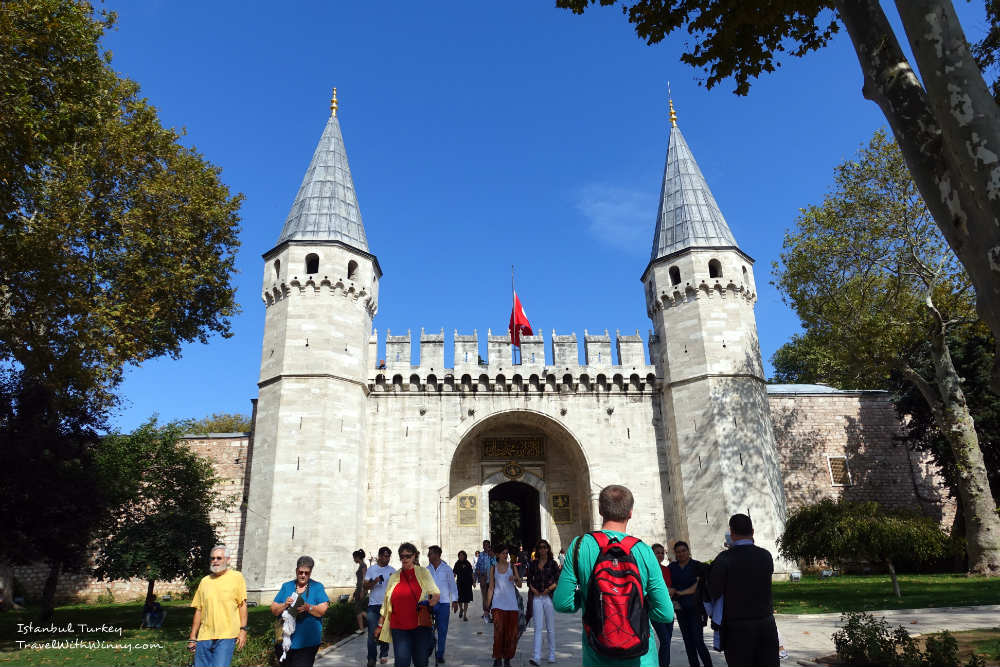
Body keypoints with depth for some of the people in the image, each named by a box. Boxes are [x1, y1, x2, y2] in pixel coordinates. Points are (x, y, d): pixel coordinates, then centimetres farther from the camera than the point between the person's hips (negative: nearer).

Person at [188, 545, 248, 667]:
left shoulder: (236, 577, 1)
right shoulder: (205, 581, 11)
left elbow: (242, 605, 0)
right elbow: (198, 610, 13)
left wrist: (243, 630, -7)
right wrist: (192, 638, 12)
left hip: (226, 636, -4)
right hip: (204, 636, 4)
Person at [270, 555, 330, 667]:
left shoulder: (317, 587, 2)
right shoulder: (286, 586, 11)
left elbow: (323, 609, -8)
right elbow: (273, 609, 6)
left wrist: (307, 607, -23)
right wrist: (284, 605, -13)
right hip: (287, 640, 3)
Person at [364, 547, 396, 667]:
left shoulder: (392, 570, 6)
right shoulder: (371, 569, 3)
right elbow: (366, 586, -1)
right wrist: (375, 581, -19)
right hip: (373, 605, -1)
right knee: (372, 633, -5)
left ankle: (384, 654, 20)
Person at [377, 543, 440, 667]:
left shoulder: (423, 572, 6)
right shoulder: (394, 576, 11)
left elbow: (436, 594, 5)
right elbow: (386, 603, 15)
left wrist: (430, 604, -15)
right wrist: (380, 624, 14)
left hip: (420, 624, -1)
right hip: (398, 626, 1)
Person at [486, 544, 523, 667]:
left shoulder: (512, 567, 6)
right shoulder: (493, 568, 5)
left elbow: (520, 585, 7)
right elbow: (491, 588, 8)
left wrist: (515, 579, -14)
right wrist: (488, 605, 5)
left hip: (511, 604, 1)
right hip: (498, 604, -1)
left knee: (511, 632, 2)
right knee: (498, 631, -10)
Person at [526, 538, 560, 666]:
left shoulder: (552, 564, 2)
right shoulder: (533, 564, 9)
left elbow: (558, 580, -1)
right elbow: (529, 579, 13)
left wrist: (550, 588, -14)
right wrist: (532, 588, -5)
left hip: (549, 597, -1)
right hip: (537, 597, 1)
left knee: (550, 628, 8)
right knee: (538, 628, -5)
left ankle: (552, 655, 20)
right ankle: (536, 657, -9)